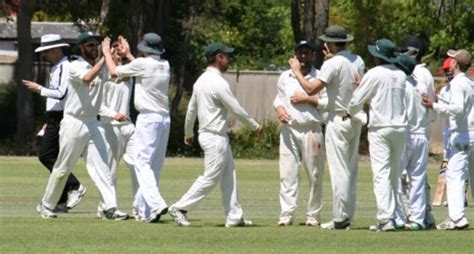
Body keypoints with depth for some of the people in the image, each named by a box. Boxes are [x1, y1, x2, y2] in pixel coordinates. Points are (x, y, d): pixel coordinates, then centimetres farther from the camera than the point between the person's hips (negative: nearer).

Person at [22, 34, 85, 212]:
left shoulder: (65, 67, -13)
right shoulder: (55, 68, 19)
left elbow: (61, 93, -23)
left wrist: (39, 89, -15)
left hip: (61, 118, -10)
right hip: (55, 118, 10)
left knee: (46, 155, -14)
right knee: (54, 157, 8)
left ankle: (74, 186, -14)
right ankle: (61, 203, 8)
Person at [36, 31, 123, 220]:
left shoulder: (100, 68, 11)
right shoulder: (75, 67, -8)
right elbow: (87, 78, -28)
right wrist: (105, 58, -28)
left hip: (93, 124, 5)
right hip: (74, 123, -5)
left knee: (101, 166, -6)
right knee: (62, 168, 3)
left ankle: (110, 207, -14)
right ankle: (45, 206, 17)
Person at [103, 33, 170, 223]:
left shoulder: (142, 63, -9)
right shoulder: (165, 65, 11)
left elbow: (114, 72, 2)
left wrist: (107, 53, 18)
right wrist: (127, 55, 38)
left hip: (148, 118, -7)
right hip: (165, 118, 7)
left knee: (143, 164, -11)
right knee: (155, 165, 12)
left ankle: (156, 204, -28)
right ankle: (143, 208, 16)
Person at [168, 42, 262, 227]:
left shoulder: (201, 80, 10)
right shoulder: (218, 83, -18)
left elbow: (191, 109, 17)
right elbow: (236, 109, -14)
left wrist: (188, 134, 28)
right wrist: (254, 125, -1)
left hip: (206, 134, 10)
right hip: (215, 137, -10)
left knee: (228, 176, 12)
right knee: (210, 178, -6)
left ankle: (234, 216, 12)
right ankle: (180, 208, -5)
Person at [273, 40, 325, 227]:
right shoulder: (285, 77, 14)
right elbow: (278, 98, 22)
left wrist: (307, 99, -11)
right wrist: (279, 109, 0)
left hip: (311, 129, -3)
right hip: (289, 129, 3)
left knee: (315, 175, 0)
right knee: (287, 174, -4)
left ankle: (313, 215, 6)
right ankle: (286, 215, -5)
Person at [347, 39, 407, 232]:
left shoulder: (374, 74, -8)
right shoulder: (401, 75, 7)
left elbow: (357, 100, -4)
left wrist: (349, 113, 20)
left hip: (380, 128, -5)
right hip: (400, 127, 5)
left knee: (381, 174, -8)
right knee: (394, 174, 14)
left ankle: (385, 218, -17)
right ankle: (391, 214, 16)